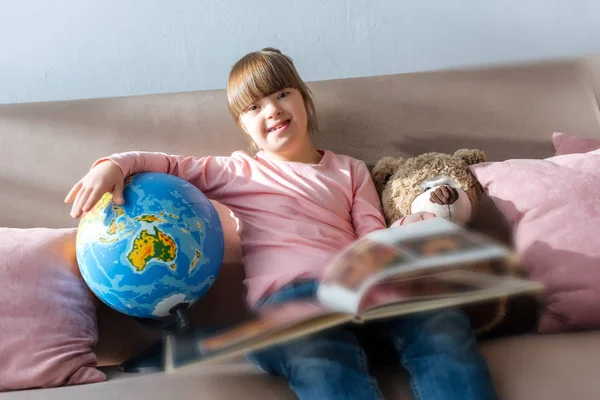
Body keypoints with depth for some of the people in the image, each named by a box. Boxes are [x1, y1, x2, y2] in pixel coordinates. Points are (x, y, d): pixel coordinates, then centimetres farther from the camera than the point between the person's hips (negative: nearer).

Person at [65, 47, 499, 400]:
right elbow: (168, 164, 18)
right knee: (322, 361, -41)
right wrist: (113, 165, -2)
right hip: (286, 292, -3)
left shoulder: (350, 171, 28)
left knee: (442, 323, -30)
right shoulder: (239, 172, 24)